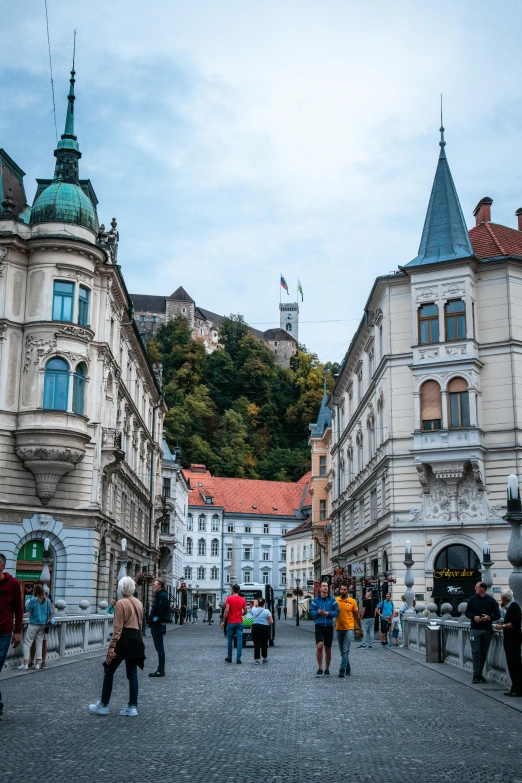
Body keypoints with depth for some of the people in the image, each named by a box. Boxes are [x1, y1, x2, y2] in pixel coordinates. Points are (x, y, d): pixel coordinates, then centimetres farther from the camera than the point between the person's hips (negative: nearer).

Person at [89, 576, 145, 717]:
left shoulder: (121, 603, -11)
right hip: (136, 639, 6)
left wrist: (112, 646, -16)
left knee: (109, 671, 7)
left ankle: (103, 705, 13)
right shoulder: (139, 603, 9)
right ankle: (132, 707, 7)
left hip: (124, 639, -6)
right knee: (132, 674, 8)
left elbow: (118, 627, -15)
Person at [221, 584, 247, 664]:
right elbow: (245, 612, 9)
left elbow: (227, 610, -13)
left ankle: (229, 658, 17)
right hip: (240, 623, 2)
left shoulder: (229, 598, -5)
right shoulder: (243, 600, 4)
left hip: (231, 622, -2)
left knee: (230, 640, 10)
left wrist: (223, 621, -7)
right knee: (239, 640, 0)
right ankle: (238, 659, -5)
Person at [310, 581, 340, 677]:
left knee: (328, 649, 10)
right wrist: (317, 612, -16)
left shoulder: (332, 599, 3)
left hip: (329, 626, 1)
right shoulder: (316, 600, 2)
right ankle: (320, 668, -5)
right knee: (319, 646, -18)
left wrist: (329, 613, -15)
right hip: (319, 626, -1)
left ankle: (327, 669, 25)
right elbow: (311, 610, 4)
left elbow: (337, 611, 1)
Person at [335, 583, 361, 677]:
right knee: (342, 651, 13)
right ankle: (348, 669, 27)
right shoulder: (335, 601, 0)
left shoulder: (352, 601, -2)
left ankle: (342, 670, -12)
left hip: (349, 628, -3)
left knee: (345, 650, -11)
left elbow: (357, 616, 7)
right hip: (339, 629, 3)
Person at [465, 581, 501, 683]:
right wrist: (474, 617, -9)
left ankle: (479, 674, 18)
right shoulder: (472, 600, 4)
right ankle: (476, 675, -3)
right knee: (476, 652, -5)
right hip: (475, 630, -1)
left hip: (487, 630, 1)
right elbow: (467, 613, 11)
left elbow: (497, 615, 4)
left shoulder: (491, 601, 1)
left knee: (484, 653, 7)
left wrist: (489, 617, -14)